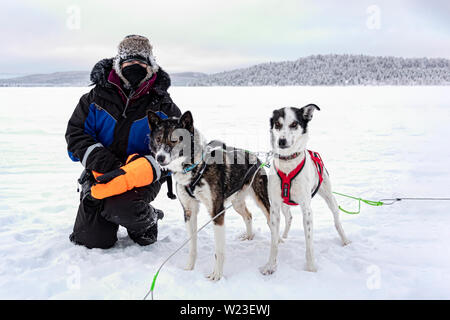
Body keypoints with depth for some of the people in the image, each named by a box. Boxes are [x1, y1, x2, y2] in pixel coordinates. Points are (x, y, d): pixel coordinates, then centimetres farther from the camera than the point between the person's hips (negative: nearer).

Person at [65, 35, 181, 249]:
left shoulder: (162, 105, -4)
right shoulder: (98, 96, 1)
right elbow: (75, 132, 1)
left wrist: (138, 172, -28)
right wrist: (102, 162, -19)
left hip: (143, 177, -3)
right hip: (100, 173, 3)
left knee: (120, 208, -33)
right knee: (91, 240, -2)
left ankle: (148, 219, 3)